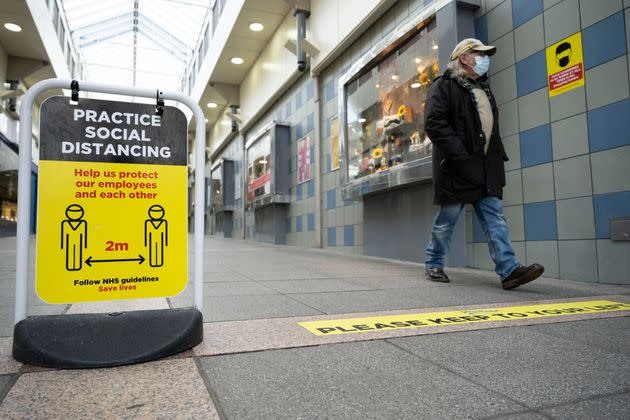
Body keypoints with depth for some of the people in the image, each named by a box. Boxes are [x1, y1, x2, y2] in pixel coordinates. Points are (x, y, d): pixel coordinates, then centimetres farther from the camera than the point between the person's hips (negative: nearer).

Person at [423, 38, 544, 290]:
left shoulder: (482, 88, 24)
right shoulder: (444, 86, -3)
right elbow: (434, 124, -16)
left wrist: (498, 155, 14)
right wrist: (461, 156, -20)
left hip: (486, 170, 8)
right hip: (457, 168, -7)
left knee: (494, 218, -1)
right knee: (446, 221, 2)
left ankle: (509, 270, -3)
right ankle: (433, 264, 18)